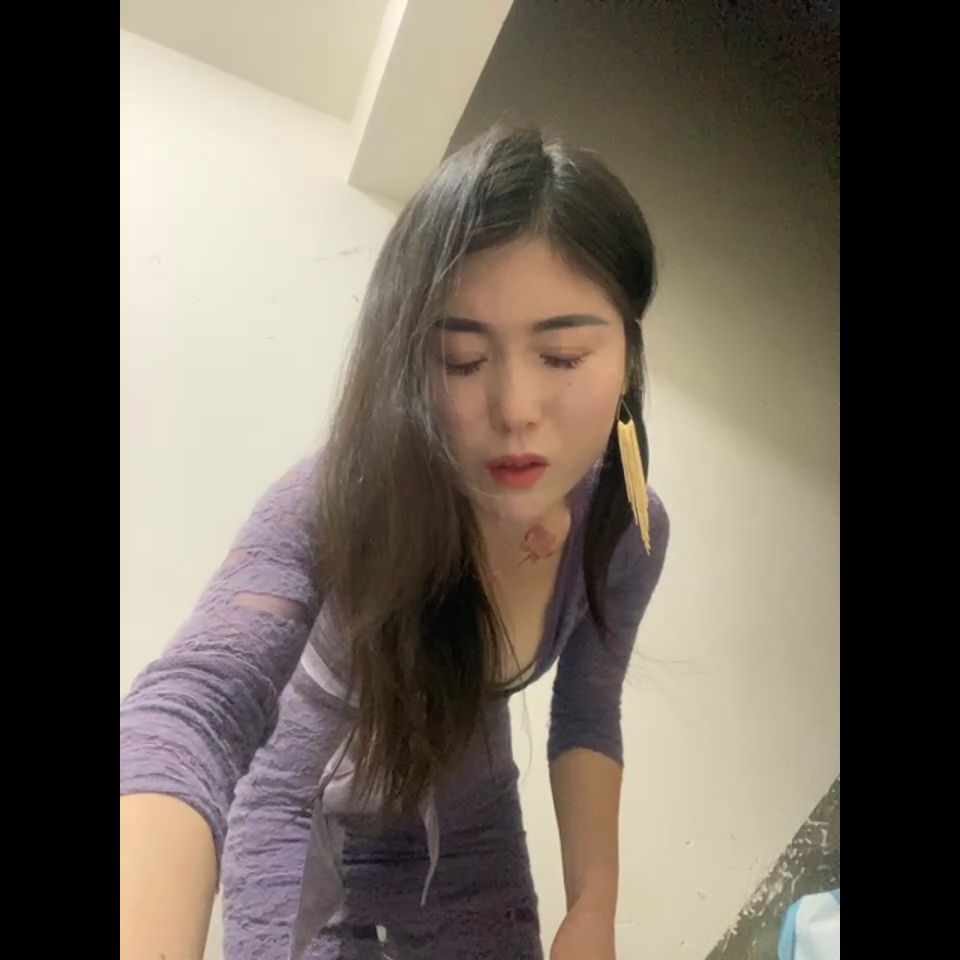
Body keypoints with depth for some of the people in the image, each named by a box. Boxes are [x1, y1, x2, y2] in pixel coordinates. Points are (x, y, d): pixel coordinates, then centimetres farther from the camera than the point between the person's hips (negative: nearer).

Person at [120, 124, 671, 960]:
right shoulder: (346, 500, -34)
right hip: (307, 818, -3)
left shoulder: (629, 532, -20)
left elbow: (587, 715, -5)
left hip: (471, 834, 4)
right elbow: (197, 704, -50)